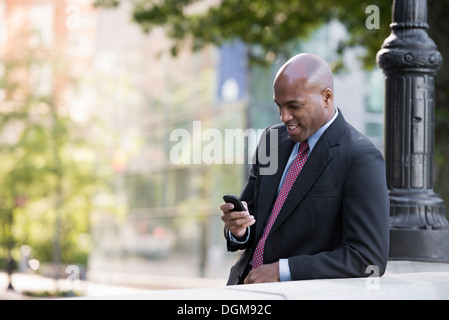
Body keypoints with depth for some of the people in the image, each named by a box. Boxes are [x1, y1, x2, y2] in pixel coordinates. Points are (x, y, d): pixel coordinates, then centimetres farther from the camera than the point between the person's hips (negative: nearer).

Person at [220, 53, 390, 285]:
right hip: (248, 284, 6)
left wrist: (282, 270, -16)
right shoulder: (273, 139, 10)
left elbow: (369, 258, -15)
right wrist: (238, 228, -6)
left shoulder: (362, 159, -10)